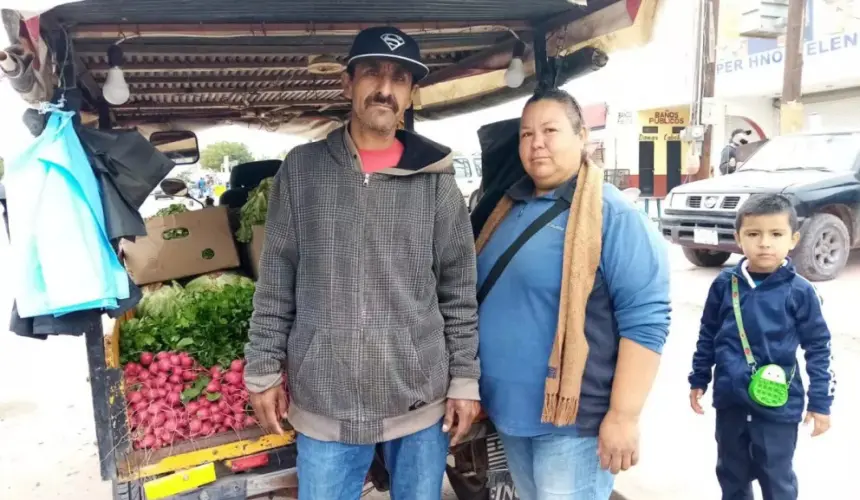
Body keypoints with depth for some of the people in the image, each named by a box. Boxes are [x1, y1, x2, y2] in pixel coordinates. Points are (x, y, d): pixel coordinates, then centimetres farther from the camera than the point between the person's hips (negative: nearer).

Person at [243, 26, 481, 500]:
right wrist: (263, 370, 3)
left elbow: (460, 291, 1)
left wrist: (465, 380, 0)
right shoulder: (301, 168, 0)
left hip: (421, 400, 0)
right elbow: (275, 284, 4)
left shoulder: (435, 179, -1)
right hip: (324, 404, 0)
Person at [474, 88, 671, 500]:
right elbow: (479, 294, 18)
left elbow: (645, 320, -18)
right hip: (510, 412, 8)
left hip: (572, 420, -7)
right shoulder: (509, 208, 9)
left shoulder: (612, 215, -14)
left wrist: (623, 415, -20)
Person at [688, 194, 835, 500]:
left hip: (778, 406, -2)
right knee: (731, 474, 21)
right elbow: (708, 335, 6)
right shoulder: (725, 284, -5)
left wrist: (821, 401, -3)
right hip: (730, 400, 3)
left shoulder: (799, 291, -11)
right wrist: (698, 380, 9)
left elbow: (818, 347, -4)